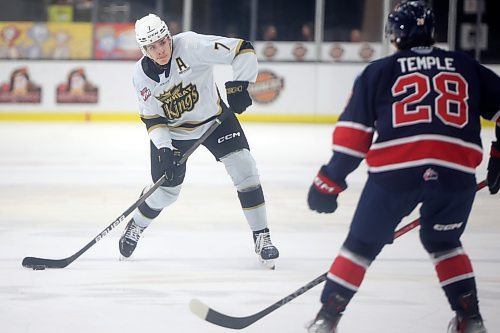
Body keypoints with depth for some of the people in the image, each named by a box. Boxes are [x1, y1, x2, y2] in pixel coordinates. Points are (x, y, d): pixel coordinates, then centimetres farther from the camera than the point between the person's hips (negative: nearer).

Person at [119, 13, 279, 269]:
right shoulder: (141, 75, -16)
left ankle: (262, 237, -7)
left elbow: (243, 50, -31)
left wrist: (239, 85, -39)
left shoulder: (191, 45, -29)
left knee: (243, 168, -16)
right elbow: (152, 118, -9)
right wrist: (164, 149, -21)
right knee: (166, 190, 5)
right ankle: (136, 226, 37)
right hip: (172, 132, 2)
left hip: (214, 117, -1)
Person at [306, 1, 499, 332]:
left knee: (363, 244, 12)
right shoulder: (467, 67, 20)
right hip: (457, 173, 2)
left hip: (395, 169, -2)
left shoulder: (379, 72, 16)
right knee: (444, 243, 26)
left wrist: (329, 181, 14)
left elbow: (353, 132, 11)